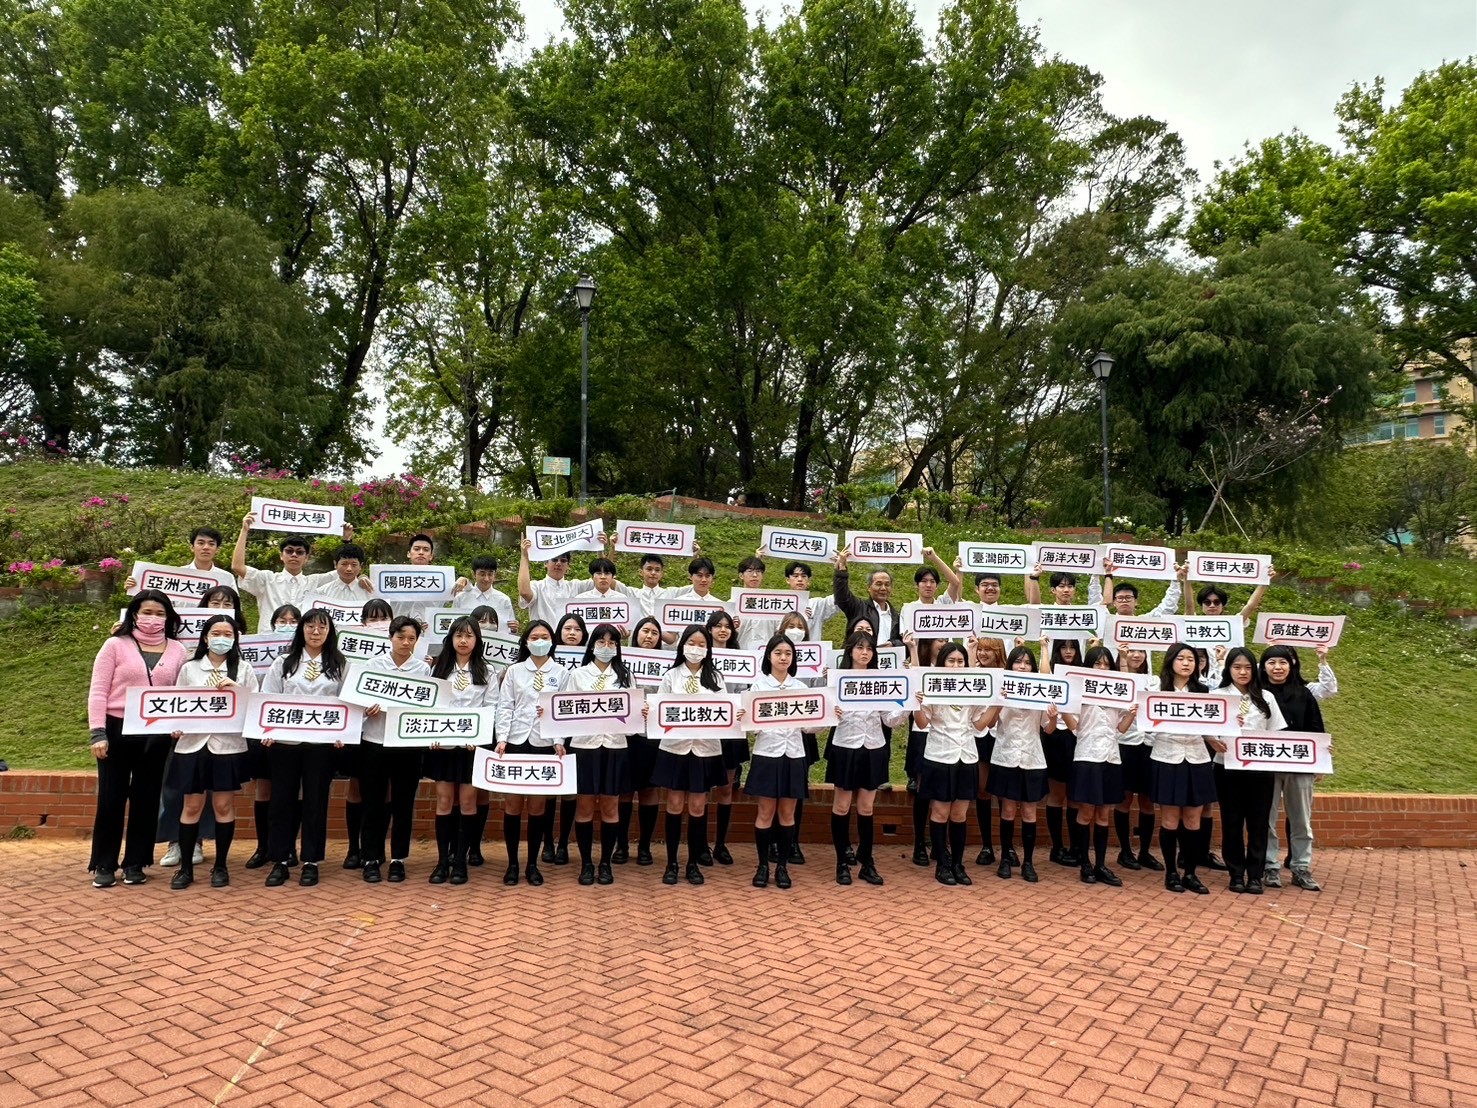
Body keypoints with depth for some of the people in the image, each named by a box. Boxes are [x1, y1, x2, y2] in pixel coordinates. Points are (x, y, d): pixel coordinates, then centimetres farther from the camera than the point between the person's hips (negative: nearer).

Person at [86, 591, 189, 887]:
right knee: (111, 798, 4)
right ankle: (104, 864, 17)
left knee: (146, 798, 8)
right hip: (117, 729, -2)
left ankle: (135, 863, 19)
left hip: (157, 733, 2)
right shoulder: (116, 645, -2)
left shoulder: (177, 651, 6)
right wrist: (98, 733, -9)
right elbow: (98, 690, -4)